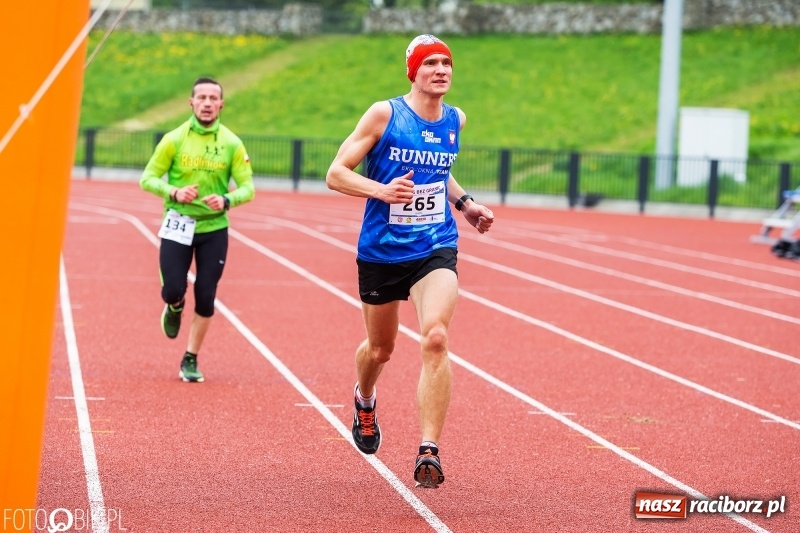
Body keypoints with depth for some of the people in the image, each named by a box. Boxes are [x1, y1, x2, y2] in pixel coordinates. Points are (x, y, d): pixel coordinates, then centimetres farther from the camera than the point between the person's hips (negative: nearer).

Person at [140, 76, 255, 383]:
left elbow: (248, 187, -2)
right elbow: (148, 179, -3)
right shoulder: (174, 139, -5)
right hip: (178, 226, -1)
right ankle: (174, 308, 30)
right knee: (172, 291, -9)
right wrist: (174, 192, -21)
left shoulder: (231, 144, -2)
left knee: (205, 299, 0)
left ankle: (190, 360, 16)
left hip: (214, 229, 1)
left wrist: (226, 200, -23)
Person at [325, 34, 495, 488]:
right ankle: (365, 401, 53)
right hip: (382, 251, -1)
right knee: (381, 348, 16)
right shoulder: (384, 114, -10)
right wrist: (382, 190, -25)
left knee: (435, 337, -23)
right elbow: (336, 174, -10)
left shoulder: (456, 120, 4)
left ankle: (429, 452, -21)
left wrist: (464, 202, 10)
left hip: (436, 250, 1)